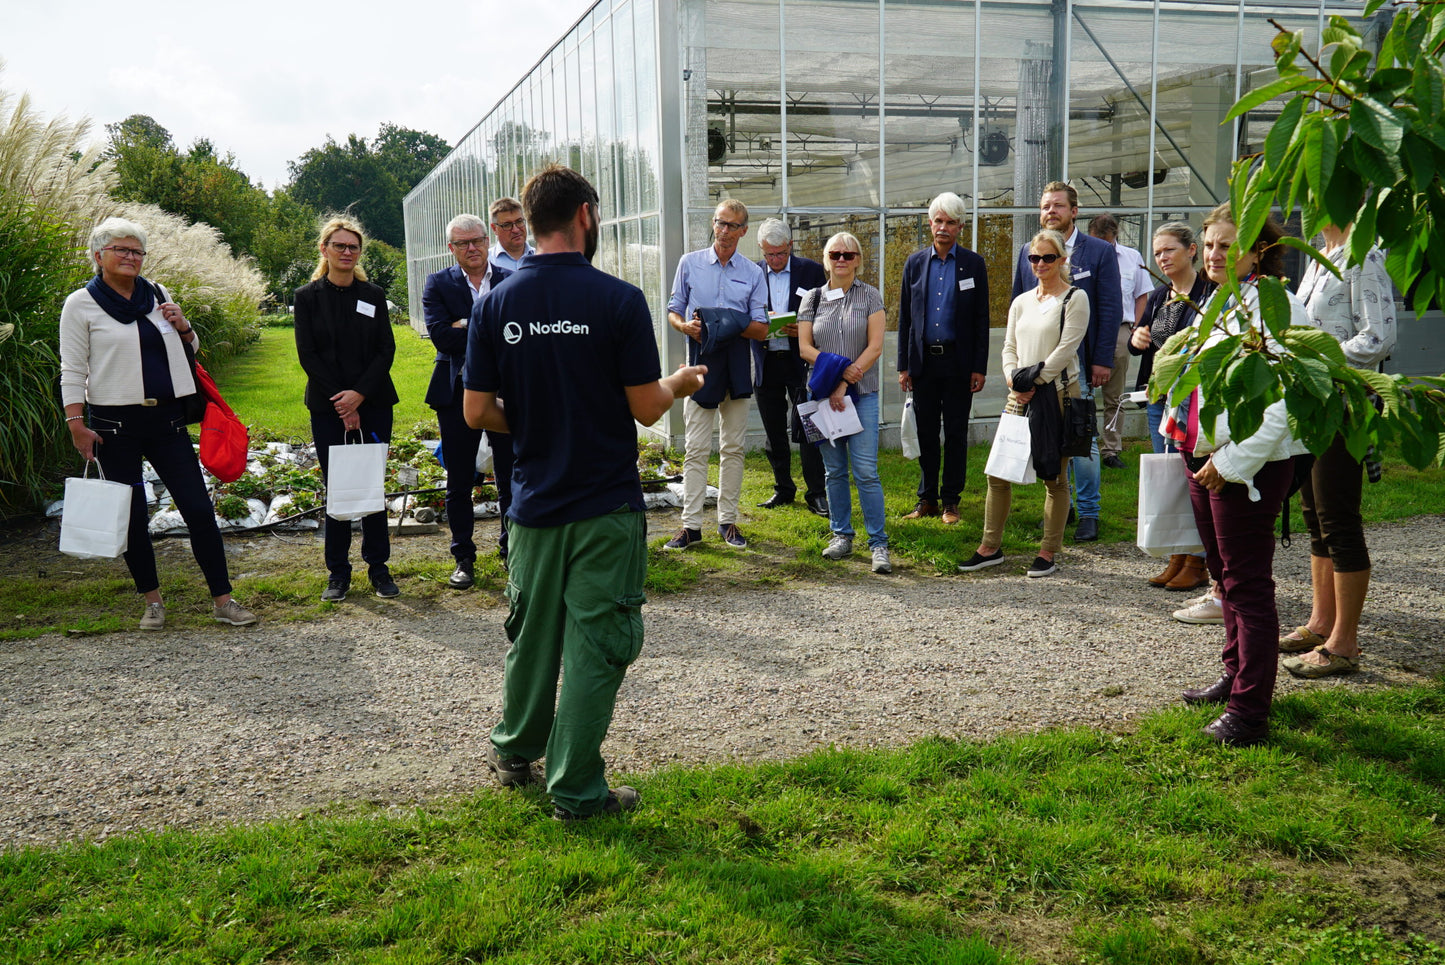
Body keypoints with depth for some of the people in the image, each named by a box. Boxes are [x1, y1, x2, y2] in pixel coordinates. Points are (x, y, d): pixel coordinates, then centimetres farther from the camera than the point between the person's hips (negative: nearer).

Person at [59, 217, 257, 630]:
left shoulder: (157, 295, 10)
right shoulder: (82, 304, -1)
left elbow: (191, 349, 20)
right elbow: (72, 371, -2)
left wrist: (183, 327, -1)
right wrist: (76, 423, -9)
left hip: (166, 418, 3)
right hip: (116, 425, -3)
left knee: (199, 508, -1)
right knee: (132, 516, 4)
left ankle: (223, 600, 5)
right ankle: (152, 601, 19)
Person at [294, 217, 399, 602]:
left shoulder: (373, 295, 7)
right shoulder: (308, 297, 3)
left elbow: (386, 349, 2)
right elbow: (308, 354, -2)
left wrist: (360, 394, -11)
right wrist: (342, 404, -10)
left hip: (373, 403, 1)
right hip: (327, 407, -1)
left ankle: (378, 566, 12)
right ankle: (338, 571, 10)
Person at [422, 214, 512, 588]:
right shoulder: (438, 284, 2)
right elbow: (441, 336, -14)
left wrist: (468, 327, -17)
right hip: (458, 392, 0)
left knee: (511, 478, 7)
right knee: (459, 483, 7)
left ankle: (512, 549, 23)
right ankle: (463, 557, 19)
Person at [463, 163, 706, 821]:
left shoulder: (496, 303, -3)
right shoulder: (618, 300, -14)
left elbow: (477, 412, -2)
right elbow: (646, 408, -11)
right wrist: (679, 383, 10)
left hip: (535, 501, 4)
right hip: (606, 505, -4)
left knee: (532, 634, 21)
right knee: (594, 645, 5)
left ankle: (514, 752, 38)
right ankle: (576, 791, 13)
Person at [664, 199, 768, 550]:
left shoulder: (753, 273, 8)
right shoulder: (689, 263, 8)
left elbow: (761, 330, 4)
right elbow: (673, 311, 10)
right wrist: (686, 326, -13)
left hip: (737, 365, 1)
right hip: (700, 362, -1)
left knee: (733, 448, 6)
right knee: (696, 449, -3)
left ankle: (728, 521, 15)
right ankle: (691, 525, 0)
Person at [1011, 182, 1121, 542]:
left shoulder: (1100, 252, 0)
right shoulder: (1028, 253, 10)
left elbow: (1111, 309, -2)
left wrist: (1102, 360, -8)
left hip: (1080, 363, -3)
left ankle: (1088, 512, 11)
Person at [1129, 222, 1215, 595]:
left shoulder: (1209, 292, -9)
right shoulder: (1157, 297, 15)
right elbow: (1138, 344, 20)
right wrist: (1136, 338, -1)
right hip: (1159, 397, 8)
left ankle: (1198, 563, 5)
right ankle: (1177, 558, 21)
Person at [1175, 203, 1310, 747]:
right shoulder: (1217, 302, 14)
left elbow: (1277, 401, -22)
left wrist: (1231, 462, -21)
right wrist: (1184, 432, 15)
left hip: (1249, 463, -9)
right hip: (1206, 458, 9)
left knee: (1247, 585, -4)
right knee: (1225, 576, 20)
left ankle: (1249, 712, 3)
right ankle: (1236, 676, 35)